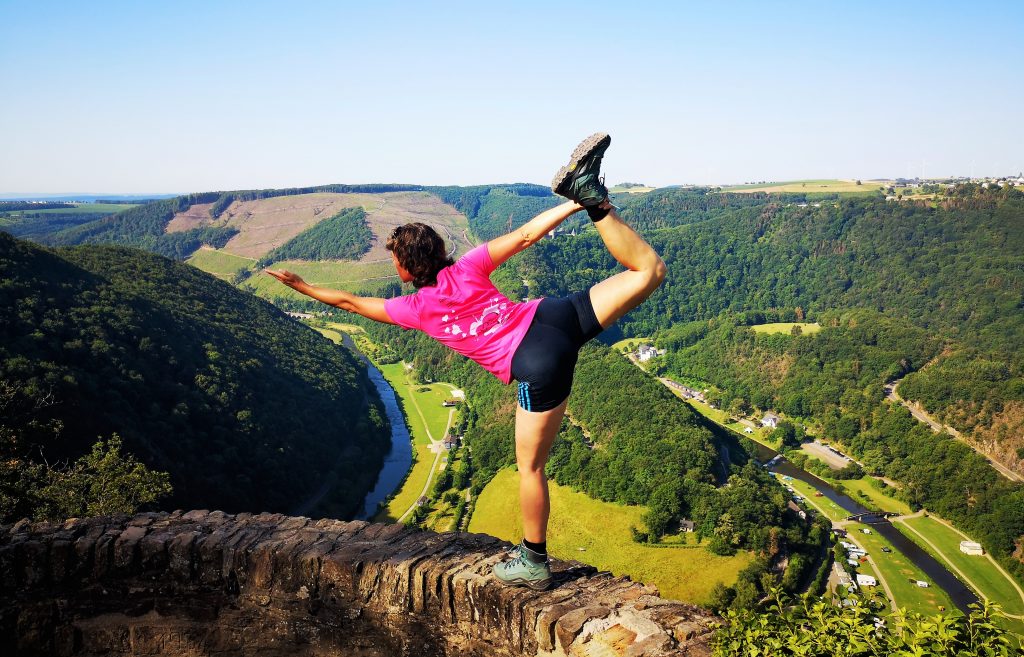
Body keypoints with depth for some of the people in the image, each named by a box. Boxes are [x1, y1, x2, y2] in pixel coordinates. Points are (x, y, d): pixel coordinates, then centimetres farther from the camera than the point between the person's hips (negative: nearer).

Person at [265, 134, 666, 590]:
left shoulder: (414, 310, 8)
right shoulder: (468, 268, 12)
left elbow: (350, 302, 20)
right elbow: (525, 235, 5)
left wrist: (300, 286, 31)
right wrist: (573, 206, 10)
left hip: (537, 367, -3)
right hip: (555, 316, 3)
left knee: (530, 465, 12)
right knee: (648, 270, 8)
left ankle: (533, 563, 26)